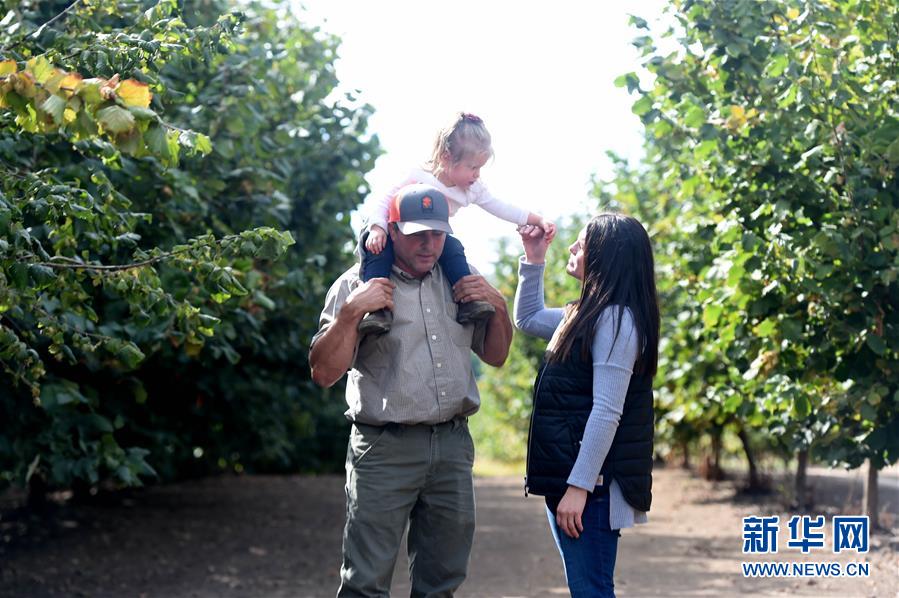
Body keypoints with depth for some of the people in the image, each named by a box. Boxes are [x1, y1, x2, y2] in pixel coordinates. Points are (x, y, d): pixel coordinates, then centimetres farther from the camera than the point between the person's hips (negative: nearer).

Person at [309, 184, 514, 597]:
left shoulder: (458, 283, 13)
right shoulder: (358, 285, -1)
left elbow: (495, 356, 21)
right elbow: (324, 373, -7)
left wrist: (498, 306, 4)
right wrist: (351, 312, -18)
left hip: (453, 445, 5)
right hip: (385, 450, -5)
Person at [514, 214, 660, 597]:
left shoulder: (616, 318, -15)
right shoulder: (587, 314, 15)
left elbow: (606, 413, -21)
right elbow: (527, 318, 34)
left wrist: (579, 486, -23)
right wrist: (533, 261, 21)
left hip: (589, 482, -10)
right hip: (565, 473, 10)